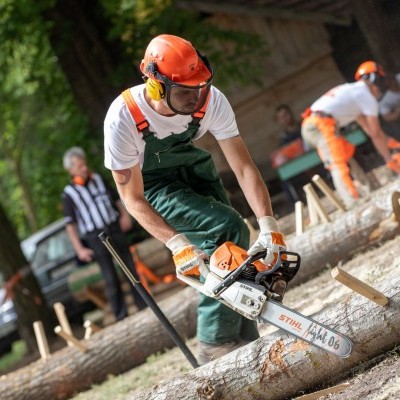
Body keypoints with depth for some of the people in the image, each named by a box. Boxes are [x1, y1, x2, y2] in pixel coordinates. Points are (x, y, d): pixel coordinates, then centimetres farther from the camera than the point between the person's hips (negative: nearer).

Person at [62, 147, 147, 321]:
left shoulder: (98, 179, 7)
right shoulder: (69, 193, -6)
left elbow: (116, 198, 18)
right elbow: (70, 225, -6)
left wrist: (124, 214, 1)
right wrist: (79, 249, -11)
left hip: (115, 229, 4)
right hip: (95, 237, -4)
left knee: (131, 268, 8)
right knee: (110, 278, -2)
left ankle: (143, 305, 18)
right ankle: (121, 315, 5)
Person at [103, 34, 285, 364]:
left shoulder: (211, 101, -27)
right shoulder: (123, 118, -35)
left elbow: (244, 167, -24)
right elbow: (133, 199, -27)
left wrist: (268, 225, -37)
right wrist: (176, 243, -39)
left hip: (194, 170, 5)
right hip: (152, 188, -4)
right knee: (229, 227, -24)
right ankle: (215, 345, -19)